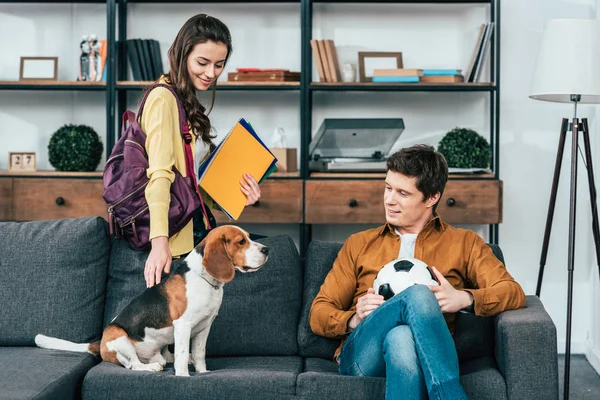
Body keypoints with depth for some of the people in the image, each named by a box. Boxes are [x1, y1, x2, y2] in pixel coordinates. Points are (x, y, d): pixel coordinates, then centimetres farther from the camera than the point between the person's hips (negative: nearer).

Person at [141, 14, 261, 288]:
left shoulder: (189, 103, 18)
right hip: (175, 241, -9)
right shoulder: (163, 98, -10)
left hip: (194, 235, 9)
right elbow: (159, 174, -22)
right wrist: (160, 241, -32)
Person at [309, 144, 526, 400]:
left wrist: (465, 298, -12)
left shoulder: (464, 243, 23)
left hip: (428, 355, 0)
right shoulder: (359, 244, 26)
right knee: (419, 295, -33)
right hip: (361, 355, 0)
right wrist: (353, 320, -4)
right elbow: (318, 314, 19)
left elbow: (513, 293, 8)